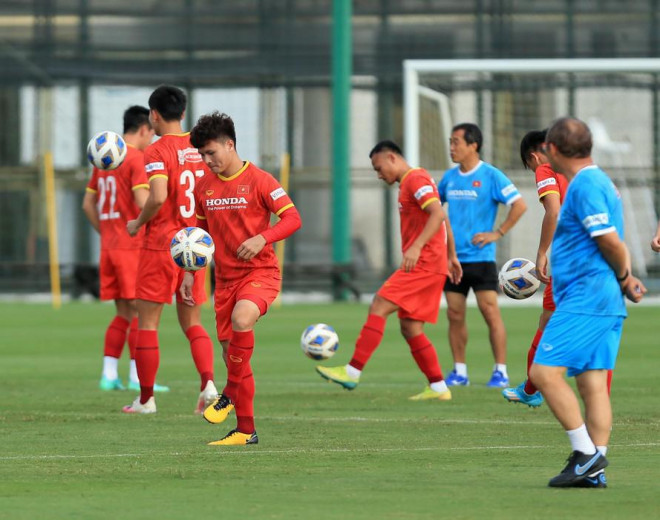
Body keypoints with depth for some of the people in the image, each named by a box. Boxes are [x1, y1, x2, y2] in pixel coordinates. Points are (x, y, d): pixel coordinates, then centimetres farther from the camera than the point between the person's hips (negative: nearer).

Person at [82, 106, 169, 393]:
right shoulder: (137, 159, -10)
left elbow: (88, 204, 20)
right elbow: (143, 201, -21)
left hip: (109, 247, 8)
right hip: (133, 247, -8)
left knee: (123, 313, 12)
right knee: (140, 312, -5)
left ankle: (109, 375, 7)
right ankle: (137, 377, -7)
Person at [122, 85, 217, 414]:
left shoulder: (157, 152, -12)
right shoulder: (199, 149, 8)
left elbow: (158, 196, -25)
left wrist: (138, 223, -9)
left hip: (161, 244, -6)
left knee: (147, 323, 5)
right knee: (192, 323, 12)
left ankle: (146, 398, 8)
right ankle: (208, 382, -11)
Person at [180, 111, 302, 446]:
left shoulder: (258, 181, -8)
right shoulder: (204, 189, 9)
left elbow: (292, 218, -12)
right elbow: (199, 233, 20)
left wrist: (262, 238, -27)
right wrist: (189, 274, 12)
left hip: (261, 272, -6)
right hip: (225, 277, 6)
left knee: (241, 319, -35)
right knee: (230, 349, 4)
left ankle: (230, 394, -19)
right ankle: (246, 430, 12)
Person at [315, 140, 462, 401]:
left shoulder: (416, 179, -9)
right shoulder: (413, 181, 22)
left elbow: (438, 215, -22)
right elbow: (444, 221, 27)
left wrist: (416, 247, -29)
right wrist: (451, 257, 27)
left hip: (423, 263, -10)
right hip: (432, 266, 10)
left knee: (378, 307, -15)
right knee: (410, 327, 8)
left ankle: (352, 372, -19)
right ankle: (438, 387, 7)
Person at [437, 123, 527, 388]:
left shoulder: (490, 176, -7)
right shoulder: (450, 177, 10)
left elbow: (519, 205, -10)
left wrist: (497, 233, -12)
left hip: (480, 257, -6)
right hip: (452, 257, 6)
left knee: (490, 312, -8)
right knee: (454, 314, 5)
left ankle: (501, 371, -4)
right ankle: (459, 371, 13)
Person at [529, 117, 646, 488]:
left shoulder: (585, 185, -14)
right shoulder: (599, 181, 17)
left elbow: (610, 241, -18)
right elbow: (612, 243, 21)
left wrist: (624, 279, -3)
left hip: (585, 300, -10)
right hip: (606, 303, 10)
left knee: (544, 371, -11)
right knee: (593, 383, 7)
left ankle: (587, 454, -12)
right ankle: (595, 469, 5)